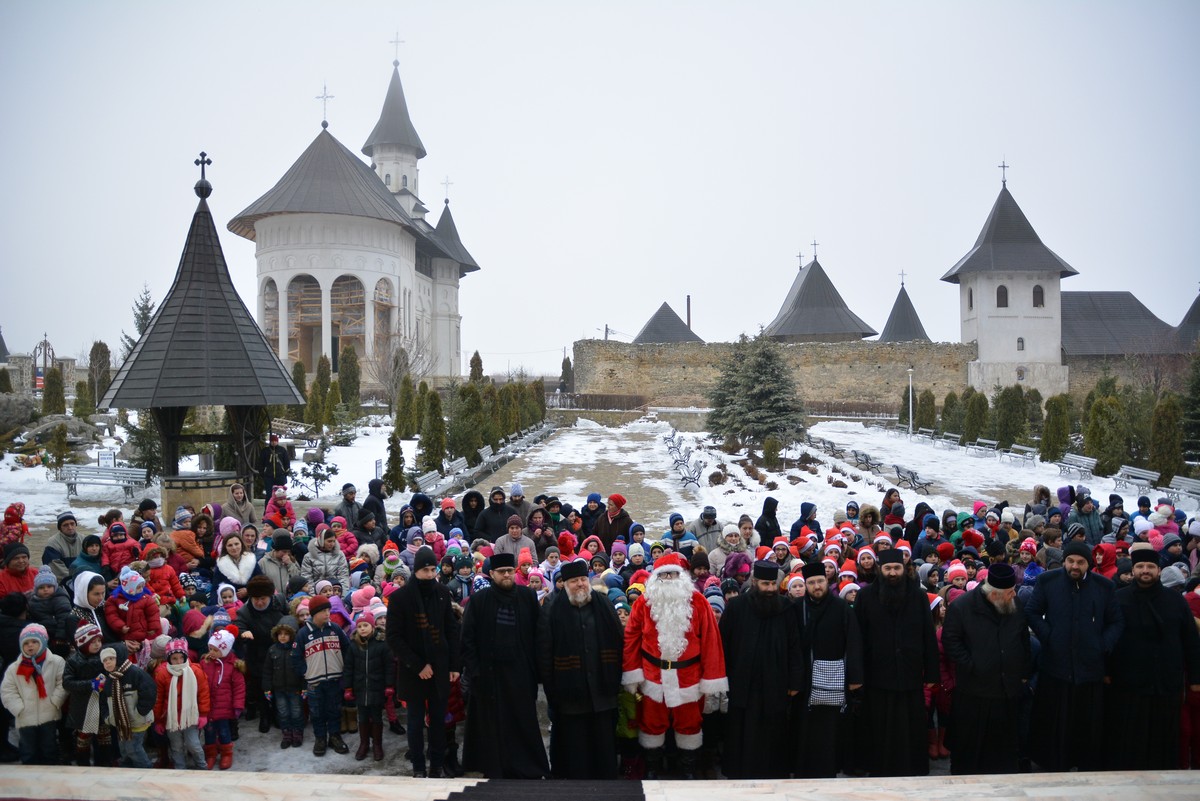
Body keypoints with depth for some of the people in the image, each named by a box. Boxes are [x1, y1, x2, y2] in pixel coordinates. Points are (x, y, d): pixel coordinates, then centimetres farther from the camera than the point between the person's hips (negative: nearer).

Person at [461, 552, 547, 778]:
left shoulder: (528, 597, 2)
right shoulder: (478, 600, 0)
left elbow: (537, 635, 1)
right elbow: (467, 639, -1)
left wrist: (535, 668, -5)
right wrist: (474, 671, -8)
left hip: (520, 672, 0)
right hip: (489, 673, 0)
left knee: (524, 723, 5)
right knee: (494, 726, 7)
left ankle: (531, 772, 16)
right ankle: (496, 773, 18)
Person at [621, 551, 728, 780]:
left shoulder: (698, 602, -8)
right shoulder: (643, 602, -5)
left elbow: (710, 641, -8)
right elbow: (631, 638, -1)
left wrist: (710, 679, -9)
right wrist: (633, 674, -4)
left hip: (688, 676, 0)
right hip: (652, 676, 1)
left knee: (689, 724, 14)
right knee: (652, 724, 13)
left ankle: (689, 771, 32)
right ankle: (651, 770, 32)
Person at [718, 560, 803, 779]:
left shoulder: (785, 609, 0)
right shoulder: (736, 607, -4)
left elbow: (794, 647, 2)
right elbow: (723, 644, 0)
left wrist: (795, 681, -1)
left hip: (774, 687, 1)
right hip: (743, 685, -1)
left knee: (772, 739, 8)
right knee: (742, 739, 7)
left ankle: (773, 775, 21)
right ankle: (739, 776, 20)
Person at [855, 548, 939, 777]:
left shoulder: (918, 595, 1)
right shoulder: (866, 596, -1)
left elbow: (929, 637, 3)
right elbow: (859, 638, 0)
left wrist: (931, 673, 1)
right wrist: (859, 675, -3)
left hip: (911, 676, 1)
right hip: (878, 677, 0)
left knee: (912, 732, 7)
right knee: (881, 732, 8)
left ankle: (915, 771, 21)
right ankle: (879, 771, 21)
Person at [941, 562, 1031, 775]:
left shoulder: (1016, 607, 3)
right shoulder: (961, 607, -13)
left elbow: (1025, 642, 13)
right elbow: (950, 642, -10)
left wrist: (1024, 674, 12)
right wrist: (971, 667, -14)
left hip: (1009, 691, 4)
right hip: (973, 693, -4)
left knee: (1007, 748, 15)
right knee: (969, 745, 5)